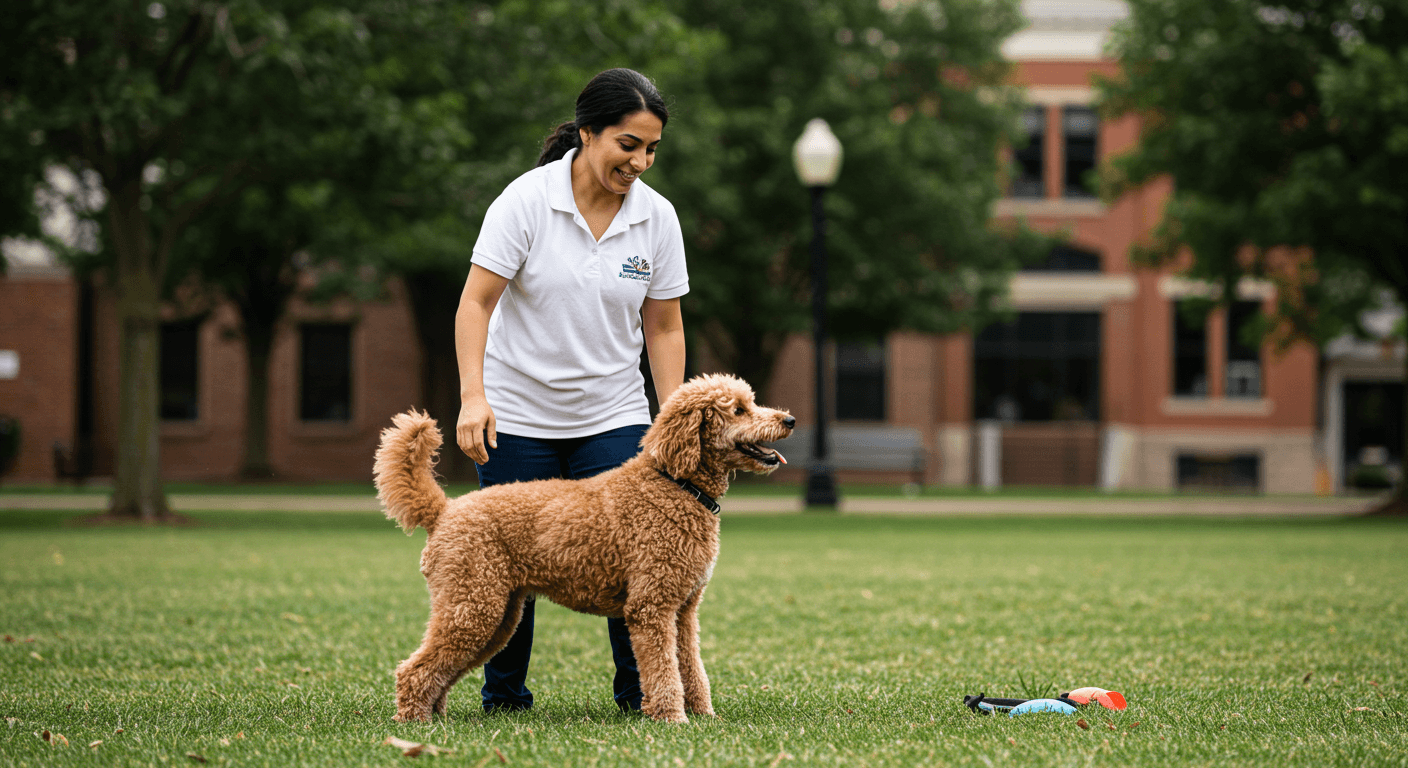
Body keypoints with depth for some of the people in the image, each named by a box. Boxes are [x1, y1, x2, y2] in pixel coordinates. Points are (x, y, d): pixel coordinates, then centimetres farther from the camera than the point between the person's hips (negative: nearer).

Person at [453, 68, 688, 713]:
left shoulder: (657, 217, -1)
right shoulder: (527, 199, -11)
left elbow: (664, 326, 6)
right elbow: (477, 301, -12)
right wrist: (473, 394, -23)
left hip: (612, 416, 2)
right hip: (519, 414, -2)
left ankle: (640, 690, 2)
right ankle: (503, 694, 17)